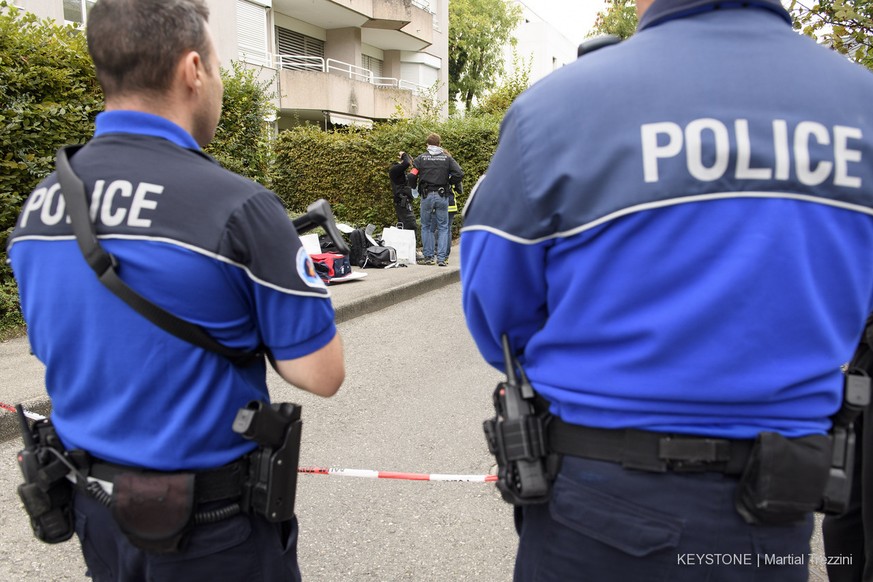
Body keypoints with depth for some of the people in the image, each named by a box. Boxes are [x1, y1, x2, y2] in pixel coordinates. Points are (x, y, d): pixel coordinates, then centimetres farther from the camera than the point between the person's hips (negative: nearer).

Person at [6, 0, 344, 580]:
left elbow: (59, 349, 10)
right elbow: (322, 374, -18)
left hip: (94, 506, 6)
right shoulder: (238, 206, -23)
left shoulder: (38, 206, -2)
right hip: (210, 526, -5)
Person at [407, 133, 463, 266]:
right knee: (443, 227, 6)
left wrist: (414, 187, 13)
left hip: (426, 196, 0)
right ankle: (441, 258, -1)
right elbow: (459, 174, -7)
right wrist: (450, 183, 10)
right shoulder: (447, 158, 3)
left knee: (426, 227, 11)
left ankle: (428, 257, 11)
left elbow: (412, 176, -7)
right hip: (442, 196, 0)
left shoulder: (421, 158, 2)